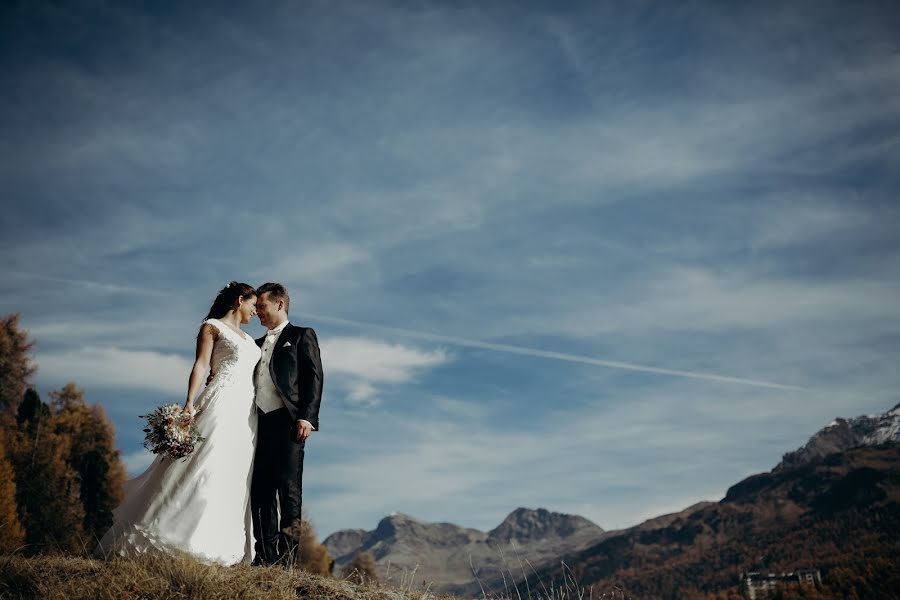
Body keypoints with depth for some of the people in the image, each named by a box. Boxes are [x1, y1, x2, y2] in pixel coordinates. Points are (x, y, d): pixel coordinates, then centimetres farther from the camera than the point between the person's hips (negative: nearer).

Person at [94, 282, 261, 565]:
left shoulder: (247, 339, 25)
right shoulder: (212, 326, 5)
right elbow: (201, 364, -7)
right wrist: (189, 403, -20)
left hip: (247, 415, 7)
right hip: (220, 407, -7)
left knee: (234, 482, 3)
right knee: (201, 471, -14)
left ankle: (230, 551, 4)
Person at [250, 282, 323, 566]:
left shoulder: (302, 336, 9)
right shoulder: (258, 345, 28)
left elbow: (314, 377, -2)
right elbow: (252, 384, 24)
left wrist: (306, 416, -13)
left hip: (287, 420, -6)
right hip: (260, 423, 6)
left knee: (288, 487, -10)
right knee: (260, 490, 2)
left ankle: (288, 554, -9)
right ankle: (266, 556, 5)